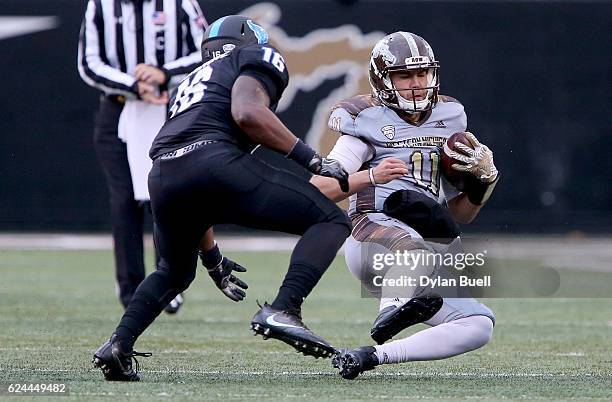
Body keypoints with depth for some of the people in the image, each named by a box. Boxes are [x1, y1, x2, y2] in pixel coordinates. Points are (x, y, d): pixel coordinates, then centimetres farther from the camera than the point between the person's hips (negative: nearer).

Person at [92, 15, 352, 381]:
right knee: (331, 221, 3)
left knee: (175, 272, 34)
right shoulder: (259, 59, 20)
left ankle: (119, 345, 15)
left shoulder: (194, 81, 39)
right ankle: (283, 310, -18)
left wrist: (211, 256, 45)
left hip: (163, 178, 7)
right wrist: (311, 158, -1)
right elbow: (247, 114, -5)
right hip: (215, 161, -7)